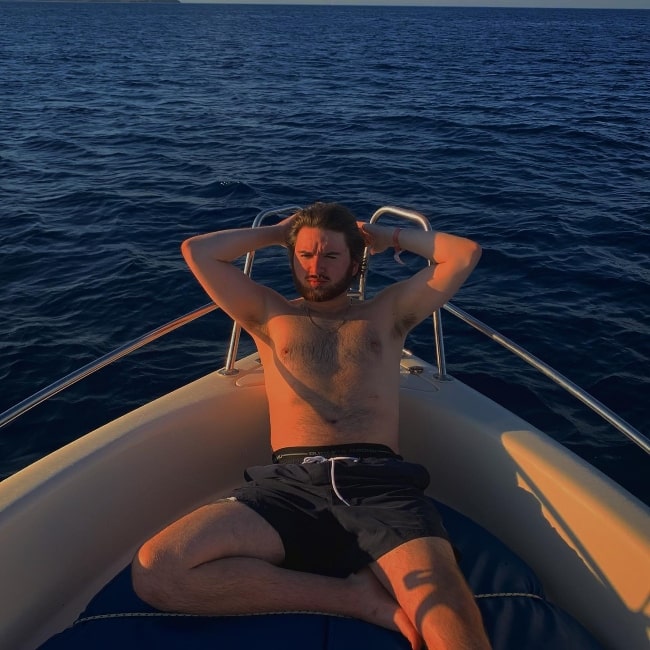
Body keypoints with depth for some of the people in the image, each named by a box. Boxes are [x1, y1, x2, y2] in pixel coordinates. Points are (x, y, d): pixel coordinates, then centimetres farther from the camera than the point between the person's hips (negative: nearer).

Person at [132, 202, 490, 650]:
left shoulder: (388, 313, 26)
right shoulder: (270, 315, 26)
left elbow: (465, 254, 22)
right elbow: (196, 251, 19)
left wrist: (390, 236, 32)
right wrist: (276, 232, 28)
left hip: (382, 482, -3)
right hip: (292, 482, 4)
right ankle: (359, 598, -17)